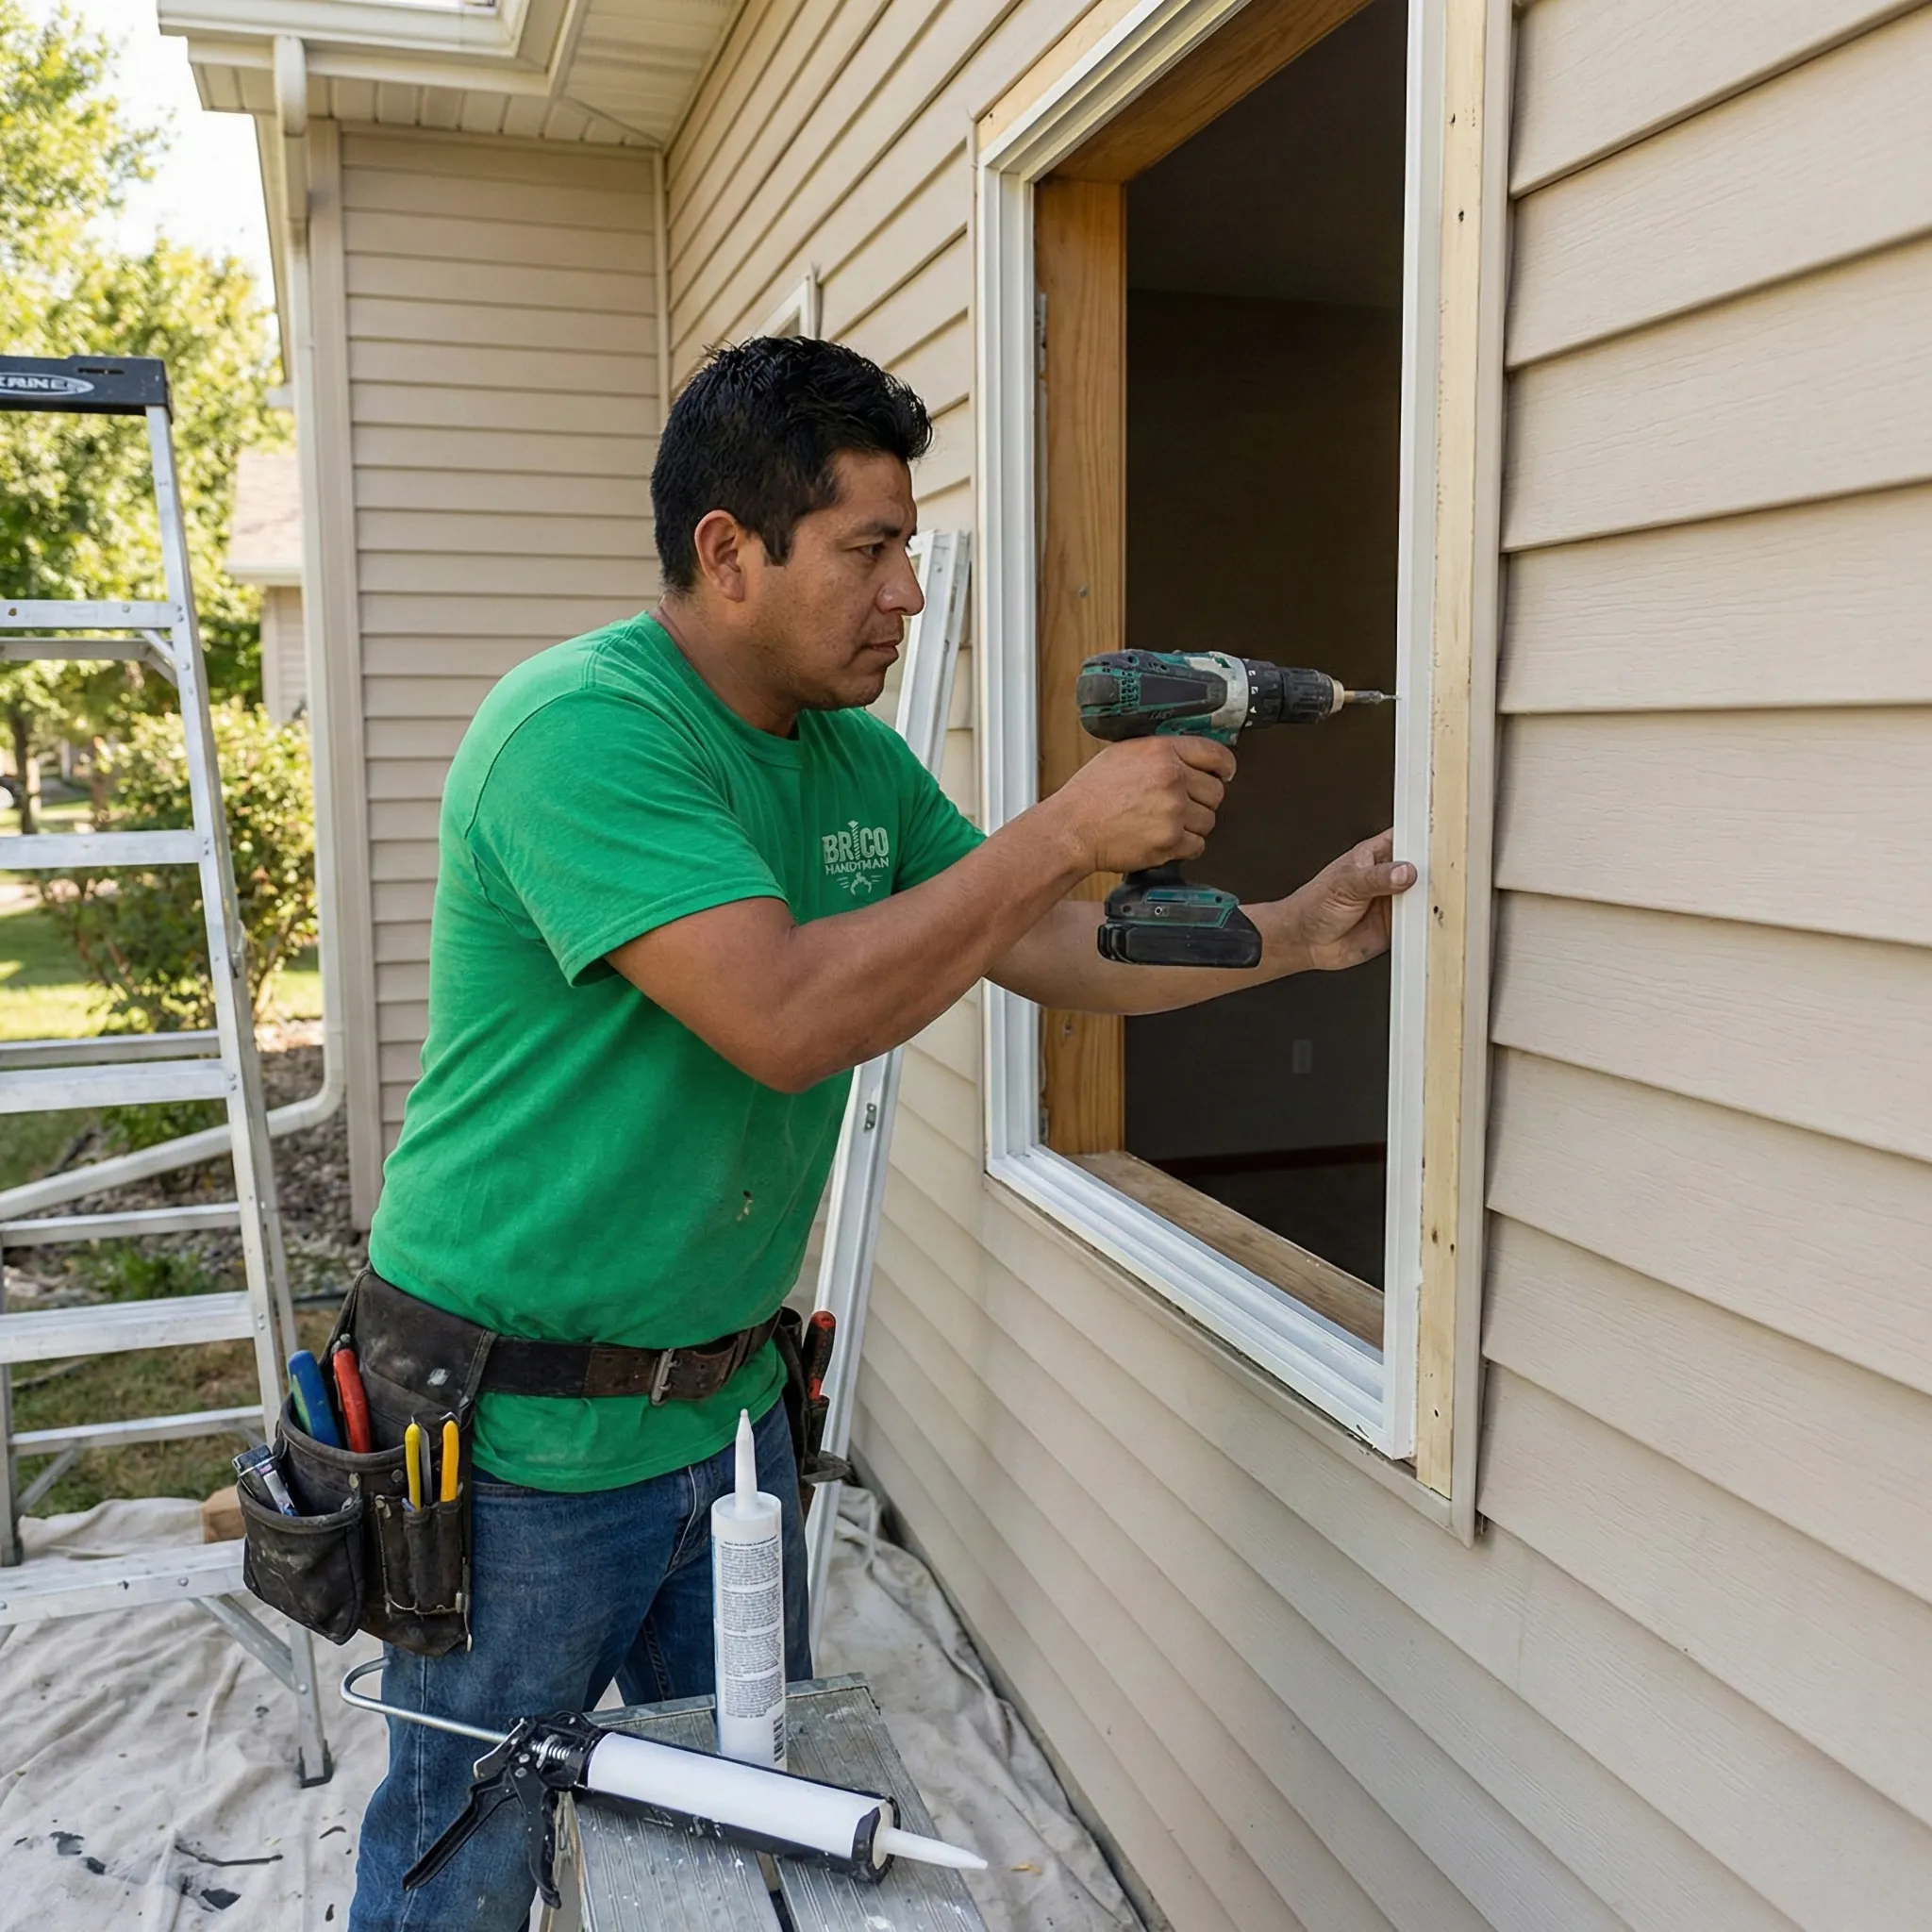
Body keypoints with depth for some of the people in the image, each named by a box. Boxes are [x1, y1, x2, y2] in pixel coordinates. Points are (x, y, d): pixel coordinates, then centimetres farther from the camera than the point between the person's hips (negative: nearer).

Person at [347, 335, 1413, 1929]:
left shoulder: (858, 759, 5)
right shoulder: (580, 728, -22)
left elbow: (1047, 952, 10)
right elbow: (785, 1019, -32)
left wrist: (1291, 935, 0)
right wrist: (1064, 830, -27)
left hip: (730, 1401, 8)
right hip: (526, 1436, -7)